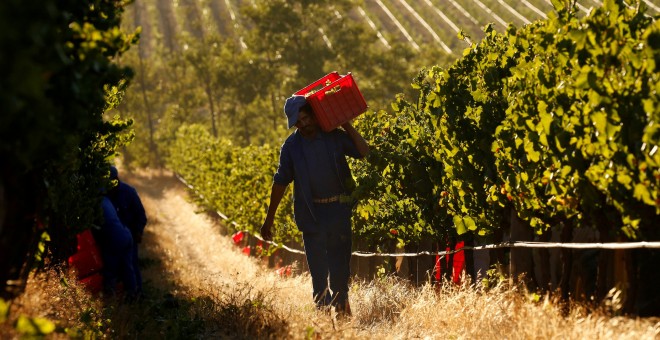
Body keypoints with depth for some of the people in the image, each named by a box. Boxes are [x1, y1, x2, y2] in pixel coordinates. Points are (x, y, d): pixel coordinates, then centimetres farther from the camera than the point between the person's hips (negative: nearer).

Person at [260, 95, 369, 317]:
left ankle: (341, 306, 17)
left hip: (339, 210, 0)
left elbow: (365, 153, -8)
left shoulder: (335, 136, -1)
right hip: (311, 214, 0)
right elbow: (280, 182, 5)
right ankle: (323, 307, 7)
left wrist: (348, 127, -11)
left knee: (340, 265, 6)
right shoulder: (291, 146, 0)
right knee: (318, 266, 0)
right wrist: (269, 219, 6)